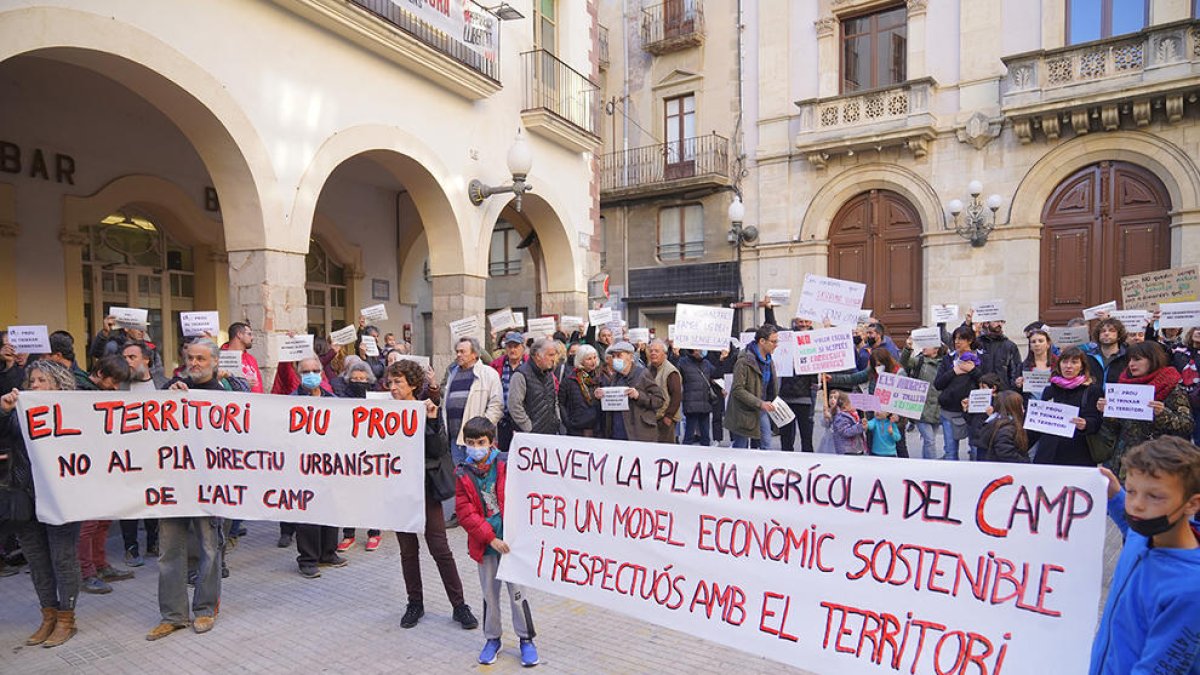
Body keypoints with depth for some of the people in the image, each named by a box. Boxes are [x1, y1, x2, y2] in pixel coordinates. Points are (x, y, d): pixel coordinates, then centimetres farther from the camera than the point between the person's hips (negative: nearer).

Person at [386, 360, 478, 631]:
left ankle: (459, 605, 13)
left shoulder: (428, 411, -5)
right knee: (408, 550, 13)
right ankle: (415, 603, 29)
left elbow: (440, 451, -13)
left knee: (440, 548, 0)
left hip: (425, 487, -3)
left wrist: (432, 421, -22)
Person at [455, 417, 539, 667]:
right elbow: (465, 513, -8)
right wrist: (491, 538, -14)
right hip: (484, 543, 2)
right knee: (489, 593, 16)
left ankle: (526, 639, 23)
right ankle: (492, 639, 33)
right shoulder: (464, 474, -4)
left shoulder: (505, 466, -9)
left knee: (516, 590, 6)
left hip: (510, 540, -2)